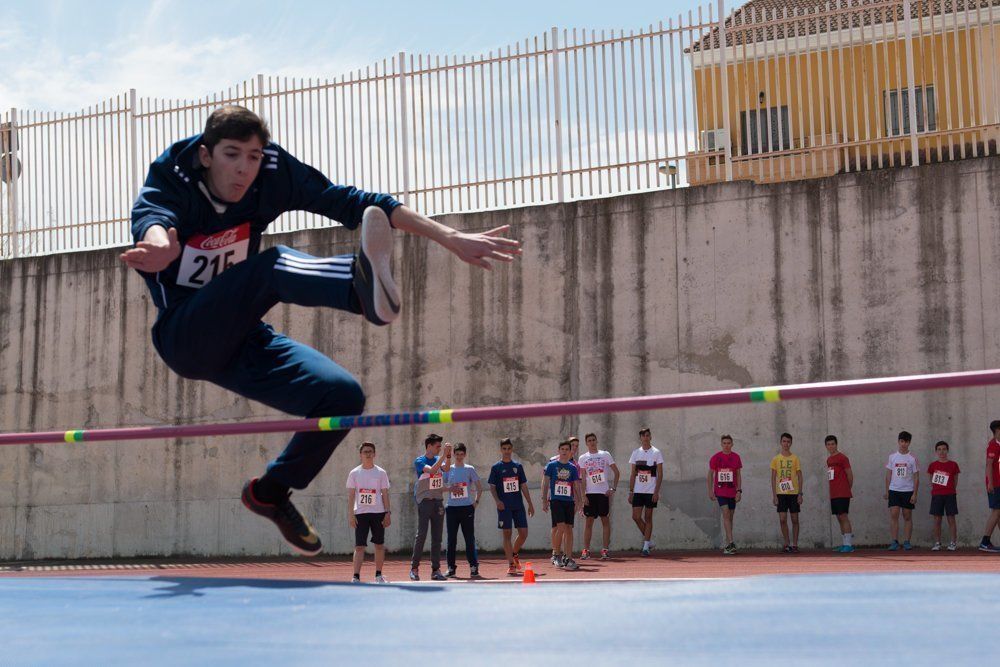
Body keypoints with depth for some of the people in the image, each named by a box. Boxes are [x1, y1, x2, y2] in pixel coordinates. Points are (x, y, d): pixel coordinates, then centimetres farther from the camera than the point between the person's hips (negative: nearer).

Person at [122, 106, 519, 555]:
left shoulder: (273, 174, -7)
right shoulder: (173, 182, -16)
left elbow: (350, 201, -8)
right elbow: (152, 220, -39)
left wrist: (451, 238, -14)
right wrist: (159, 245, -66)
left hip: (236, 341, 5)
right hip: (185, 337, -5)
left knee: (343, 396, -13)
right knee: (272, 264, -32)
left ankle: (270, 492, 9)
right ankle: (365, 289, -64)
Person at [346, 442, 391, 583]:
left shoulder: (381, 473, 4)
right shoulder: (354, 473, 4)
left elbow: (385, 494, 4)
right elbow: (350, 495, 2)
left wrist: (388, 513, -3)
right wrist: (350, 514, -6)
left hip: (378, 513, 1)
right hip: (360, 513, -1)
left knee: (379, 545, 7)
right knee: (359, 546, -7)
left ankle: (378, 575, 18)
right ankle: (356, 577, -9)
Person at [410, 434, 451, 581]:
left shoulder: (439, 459, 12)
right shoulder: (419, 461, -5)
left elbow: (446, 468, -8)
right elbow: (432, 470, -23)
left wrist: (448, 455, -24)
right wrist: (444, 454, -26)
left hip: (438, 502, 6)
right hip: (424, 501, -6)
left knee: (437, 537, 5)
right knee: (421, 535, -9)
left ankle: (436, 569, 8)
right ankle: (414, 568, -1)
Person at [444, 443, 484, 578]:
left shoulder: (469, 469, 4)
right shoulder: (448, 469, 7)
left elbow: (479, 487, 8)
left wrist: (476, 502, -1)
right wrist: (449, 489, -9)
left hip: (467, 507, -1)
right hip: (452, 508, 1)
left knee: (470, 538, -1)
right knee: (451, 539, 3)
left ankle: (474, 567, 4)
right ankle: (451, 568, 9)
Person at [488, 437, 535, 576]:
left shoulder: (518, 466, 10)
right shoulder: (496, 467, 2)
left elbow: (524, 486, 12)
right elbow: (492, 487, 0)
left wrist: (530, 504, 8)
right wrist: (497, 500, -17)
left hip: (518, 505, 3)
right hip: (504, 506, -3)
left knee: (523, 533, 1)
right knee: (507, 534, -3)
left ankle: (514, 554, 27)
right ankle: (511, 564, 1)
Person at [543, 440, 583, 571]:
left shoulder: (573, 468, 12)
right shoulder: (551, 465, 3)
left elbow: (576, 486, 14)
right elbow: (545, 483, 3)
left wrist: (579, 501, 4)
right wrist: (544, 500, -4)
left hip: (569, 501, 4)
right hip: (556, 500, -4)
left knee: (569, 529, 1)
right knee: (561, 527, -14)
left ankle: (568, 559, 3)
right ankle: (556, 554, 2)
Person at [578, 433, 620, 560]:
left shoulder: (605, 455, 5)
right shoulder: (583, 458, 8)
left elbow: (617, 472, 6)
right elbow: (582, 479, 5)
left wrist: (613, 488, -4)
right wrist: (583, 495, -4)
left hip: (604, 492, -1)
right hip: (590, 493, 1)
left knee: (605, 520, -1)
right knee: (588, 521, 1)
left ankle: (605, 549, 2)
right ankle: (586, 550, 5)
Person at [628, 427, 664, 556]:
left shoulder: (656, 453, -1)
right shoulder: (636, 453, 8)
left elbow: (660, 474, -3)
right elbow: (633, 474, 11)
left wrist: (656, 491, -11)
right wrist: (631, 491, 4)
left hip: (651, 491, -3)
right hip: (638, 491, 3)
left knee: (648, 517, 0)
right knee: (636, 517, -4)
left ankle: (646, 546, 6)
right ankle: (648, 539, 15)